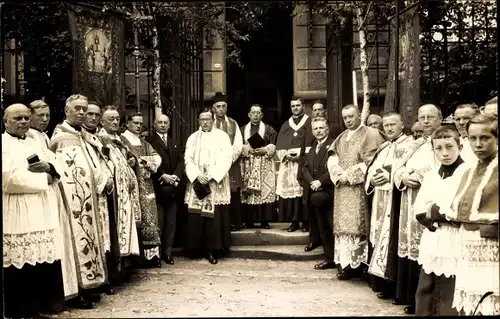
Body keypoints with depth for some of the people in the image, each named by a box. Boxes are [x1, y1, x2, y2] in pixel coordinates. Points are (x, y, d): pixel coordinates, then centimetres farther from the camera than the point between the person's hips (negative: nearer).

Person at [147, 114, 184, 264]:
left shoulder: (175, 143, 20)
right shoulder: (149, 142, 0)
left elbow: (181, 161, 9)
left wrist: (175, 176, -8)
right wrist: (163, 176, -17)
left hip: (173, 188, 5)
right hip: (157, 187, -5)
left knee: (171, 222, 5)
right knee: (157, 222, -4)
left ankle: (167, 252, 11)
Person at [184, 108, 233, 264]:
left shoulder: (222, 136, 4)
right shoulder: (193, 138, 12)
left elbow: (226, 158, -5)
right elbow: (188, 159, 3)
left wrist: (212, 175, -15)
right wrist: (197, 175, -13)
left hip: (216, 183, -2)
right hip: (197, 182, 2)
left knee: (215, 216, -5)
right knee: (196, 217, -1)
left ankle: (213, 250, 1)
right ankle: (197, 248, 8)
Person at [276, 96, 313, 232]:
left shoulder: (309, 122, 7)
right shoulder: (286, 124, 19)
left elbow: (312, 143, -3)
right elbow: (279, 145, 13)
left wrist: (301, 155, -14)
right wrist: (286, 155, -6)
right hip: (287, 162, 4)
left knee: (303, 190, -9)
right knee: (288, 190, -2)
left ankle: (305, 221, -4)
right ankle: (294, 221, 2)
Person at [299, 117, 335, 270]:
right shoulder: (312, 147, 17)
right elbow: (305, 167, 10)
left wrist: (320, 182, -20)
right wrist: (311, 182, -8)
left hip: (327, 190, -7)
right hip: (313, 190, 7)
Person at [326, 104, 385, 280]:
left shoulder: (370, 134, -1)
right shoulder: (341, 137, 19)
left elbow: (371, 162, -10)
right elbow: (332, 159, 13)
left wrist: (349, 175, -12)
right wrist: (339, 175, -6)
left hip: (359, 188, -6)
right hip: (342, 188, 6)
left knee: (356, 225, -9)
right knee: (344, 225, 5)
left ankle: (357, 263, -5)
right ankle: (346, 263, 8)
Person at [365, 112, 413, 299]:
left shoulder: (409, 145, -5)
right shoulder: (383, 147, 20)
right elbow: (371, 169, 18)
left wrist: (390, 177, -23)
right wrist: (372, 179, -3)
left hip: (395, 198, -8)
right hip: (379, 199, 8)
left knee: (392, 238, -8)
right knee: (379, 235, 10)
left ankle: (391, 284, -3)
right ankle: (379, 280, 18)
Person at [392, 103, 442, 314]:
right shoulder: (414, 145, 20)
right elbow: (397, 168, 14)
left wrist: (418, 176, -17)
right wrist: (404, 177, -7)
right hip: (410, 203, 7)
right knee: (408, 246, 12)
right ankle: (406, 295, 23)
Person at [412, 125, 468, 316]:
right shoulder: (430, 175, 12)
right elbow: (419, 210, 7)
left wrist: (438, 212, -12)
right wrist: (431, 216, -12)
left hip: (454, 248, -6)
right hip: (431, 246, 6)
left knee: (448, 305, 1)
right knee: (424, 298, 14)